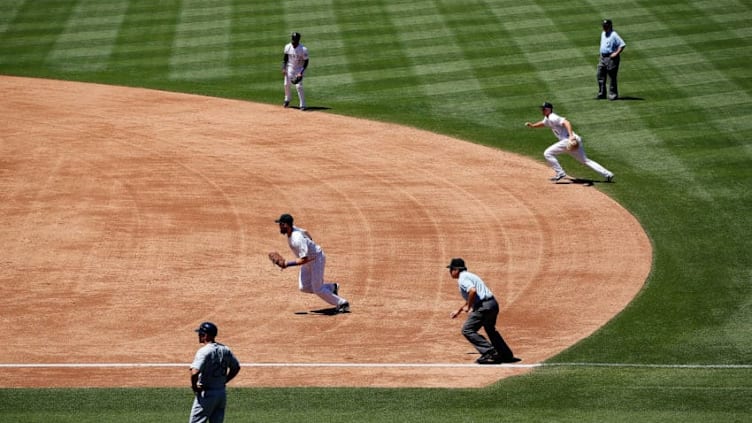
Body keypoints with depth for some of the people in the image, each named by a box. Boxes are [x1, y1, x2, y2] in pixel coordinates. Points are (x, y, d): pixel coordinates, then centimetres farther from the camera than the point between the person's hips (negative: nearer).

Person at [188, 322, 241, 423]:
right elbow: (236, 367, 17)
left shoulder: (204, 351, -18)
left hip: (207, 394, -7)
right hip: (222, 393, 7)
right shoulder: (225, 350, 5)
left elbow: (194, 372, -29)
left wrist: (194, 386, -13)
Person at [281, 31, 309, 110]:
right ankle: (287, 100, 37)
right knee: (286, 84, 10)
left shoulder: (303, 49, -22)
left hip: (299, 69, -4)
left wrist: (301, 72, -23)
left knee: (299, 86, -14)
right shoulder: (288, 47, -8)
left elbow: (306, 62, -15)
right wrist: (283, 68, -5)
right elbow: (285, 58, 5)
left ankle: (302, 105, -6)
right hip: (290, 68, 4)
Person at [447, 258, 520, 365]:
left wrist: (468, 307, -14)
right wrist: (458, 311, 42)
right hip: (493, 304, 10)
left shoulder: (462, 279, -8)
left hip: (483, 306, -10)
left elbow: (472, 291, -27)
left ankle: (489, 352, -12)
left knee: (467, 330, -6)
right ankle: (507, 355, 32)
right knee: (490, 330, 27)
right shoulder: (468, 276, 24)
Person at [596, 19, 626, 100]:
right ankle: (602, 94, 16)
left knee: (612, 77, -4)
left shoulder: (613, 35, -14)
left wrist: (616, 53, -22)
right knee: (600, 75, 8)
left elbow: (622, 44, -20)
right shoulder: (603, 34, 15)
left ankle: (613, 94, 4)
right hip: (603, 57, 9)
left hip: (611, 58, -9)